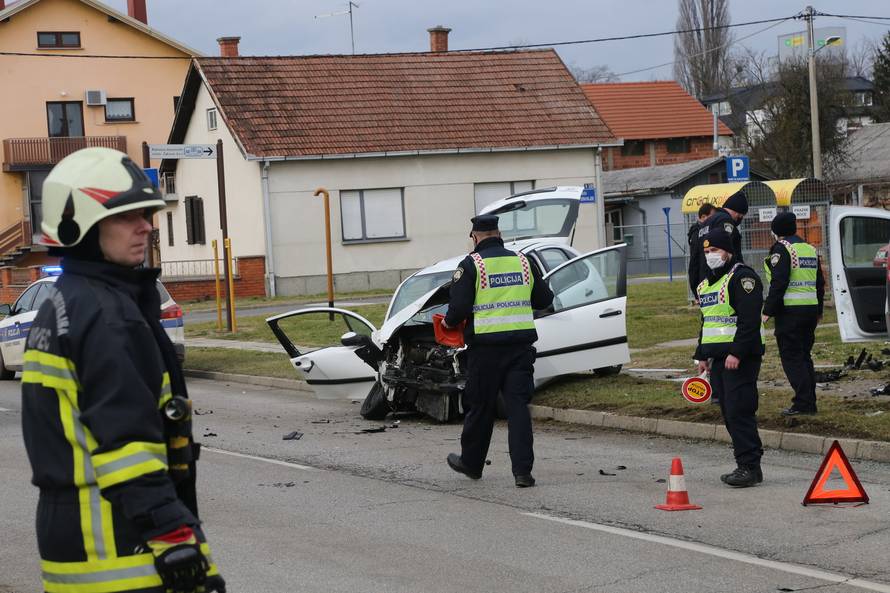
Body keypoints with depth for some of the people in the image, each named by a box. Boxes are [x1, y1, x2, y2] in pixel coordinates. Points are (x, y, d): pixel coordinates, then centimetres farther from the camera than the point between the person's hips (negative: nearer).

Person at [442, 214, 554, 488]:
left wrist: (449, 322, 9)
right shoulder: (522, 262, 9)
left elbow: (459, 307, -13)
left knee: (480, 406, 10)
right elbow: (544, 299, 16)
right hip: (521, 344, 3)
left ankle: (471, 462, 27)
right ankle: (523, 471, -6)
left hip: (485, 346, -3)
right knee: (518, 406, 2)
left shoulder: (471, 265, -5)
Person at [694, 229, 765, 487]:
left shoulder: (742, 277, -10)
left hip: (739, 358, -9)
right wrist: (702, 355, 22)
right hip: (717, 358, 9)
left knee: (740, 412, -12)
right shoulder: (706, 284, 20)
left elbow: (750, 320, -19)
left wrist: (737, 352, -24)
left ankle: (750, 467, -10)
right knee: (729, 413, 9)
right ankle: (745, 464, 14)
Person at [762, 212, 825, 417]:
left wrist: (768, 311, -14)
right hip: (810, 309, 8)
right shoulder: (811, 249, 15)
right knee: (804, 355, 15)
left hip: (790, 311, -8)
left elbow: (779, 283, -17)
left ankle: (803, 403, -9)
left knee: (791, 357, -3)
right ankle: (810, 402, 15)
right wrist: (818, 311, 28)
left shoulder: (781, 249, -9)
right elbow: (820, 282, 20)